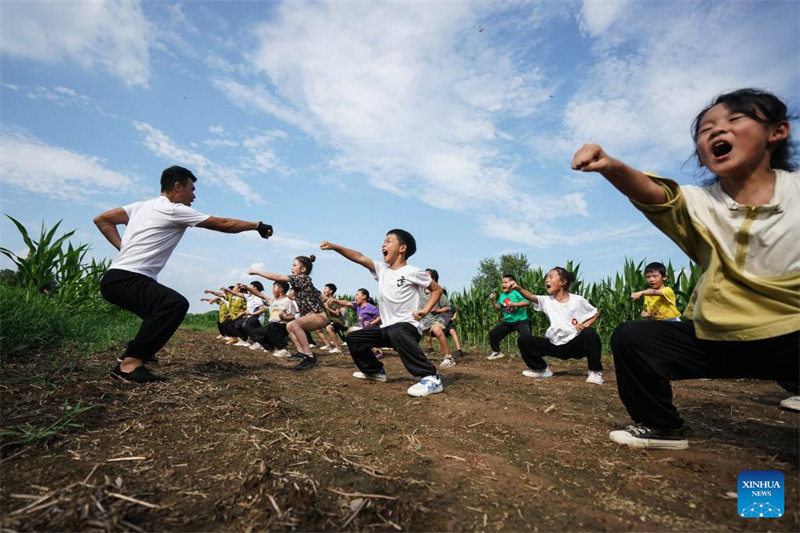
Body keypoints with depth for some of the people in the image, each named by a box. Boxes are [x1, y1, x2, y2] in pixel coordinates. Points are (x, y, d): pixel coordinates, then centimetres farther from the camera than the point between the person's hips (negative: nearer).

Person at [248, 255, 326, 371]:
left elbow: (277, 277, -13)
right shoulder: (300, 281, 13)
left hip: (318, 316, -11)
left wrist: (257, 272, -6)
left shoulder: (303, 278, -14)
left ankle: (310, 358, -28)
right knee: (289, 326, 22)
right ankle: (301, 352, 11)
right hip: (311, 315, 11)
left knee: (293, 325, -30)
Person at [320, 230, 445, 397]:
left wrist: (425, 311, -11)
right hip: (387, 329, 7)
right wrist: (333, 246, -12)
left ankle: (431, 378, -34)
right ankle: (375, 371, 30)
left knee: (396, 333, -41)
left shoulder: (413, 272, -7)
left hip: (408, 327, -7)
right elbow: (359, 257, -3)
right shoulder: (381, 269, 8)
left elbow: (437, 289, 1)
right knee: (353, 338, 10)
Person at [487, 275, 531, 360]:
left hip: (520, 321, -7)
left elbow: (528, 302, -25)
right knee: (493, 334, 9)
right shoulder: (502, 295, 7)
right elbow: (499, 308, 12)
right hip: (508, 322, 7)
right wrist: (493, 300, -4)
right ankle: (497, 352, 26)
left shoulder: (517, 292, -15)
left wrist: (514, 304, -33)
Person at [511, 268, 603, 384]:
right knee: (523, 340, -11)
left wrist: (585, 325, -13)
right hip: (555, 345, 3)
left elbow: (595, 314, 6)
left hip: (575, 343, -2)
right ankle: (542, 369, 11)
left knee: (590, 333, -35)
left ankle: (595, 372, -12)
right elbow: (531, 297, -22)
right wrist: (518, 288, -42)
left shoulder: (577, 300, -6)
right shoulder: (546, 300, -3)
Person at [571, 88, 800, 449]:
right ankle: (661, 427, 12)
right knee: (631, 338, -9)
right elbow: (652, 194, -27)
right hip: (717, 338, 2)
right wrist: (612, 167, -47)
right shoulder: (699, 204, -6)